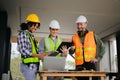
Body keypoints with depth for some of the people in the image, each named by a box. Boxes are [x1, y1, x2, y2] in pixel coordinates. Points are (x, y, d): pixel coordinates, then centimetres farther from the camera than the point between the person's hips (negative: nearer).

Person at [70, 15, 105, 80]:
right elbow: (71, 52, 16)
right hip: (79, 65, 2)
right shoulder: (74, 37, 11)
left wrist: (98, 58, -3)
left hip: (90, 64, -2)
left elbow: (102, 47, 7)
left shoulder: (92, 35, 5)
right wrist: (72, 49, -6)